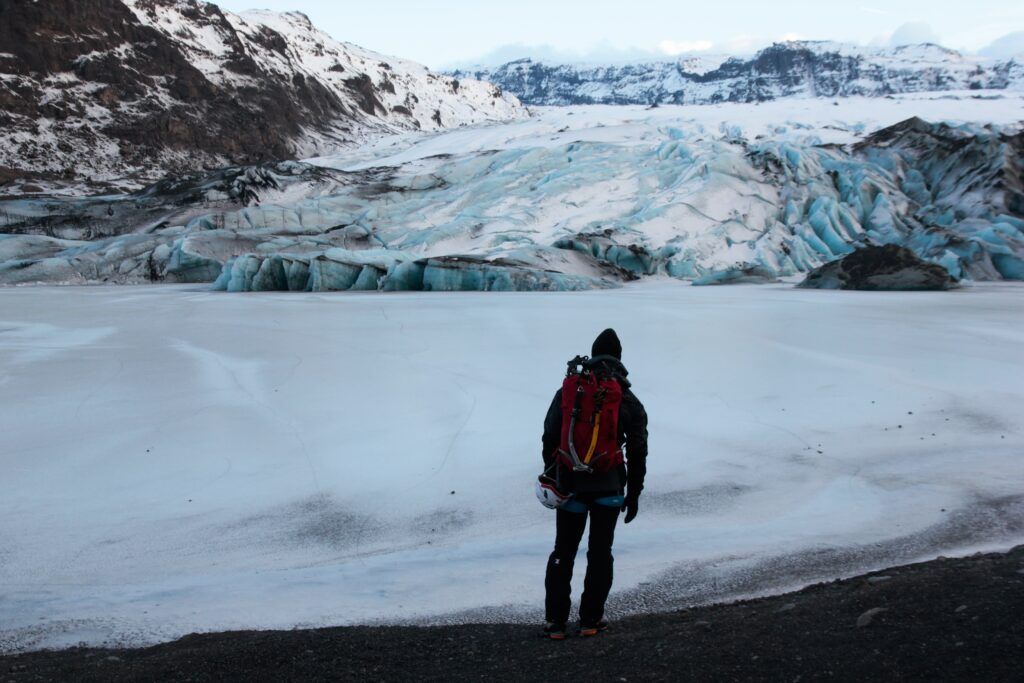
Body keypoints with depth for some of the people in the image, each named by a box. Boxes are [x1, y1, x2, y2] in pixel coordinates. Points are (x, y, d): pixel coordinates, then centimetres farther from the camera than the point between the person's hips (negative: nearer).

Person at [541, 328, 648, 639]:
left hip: (570, 484, 0)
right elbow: (637, 452, 2)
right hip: (609, 488, 0)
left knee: (563, 552, 9)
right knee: (600, 552, 10)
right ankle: (591, 619, 14)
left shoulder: (567, 393, 0)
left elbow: (550, 438, 1)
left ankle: (556, 621, 10)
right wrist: (634, 494, 9)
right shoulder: (629, 401, 0)